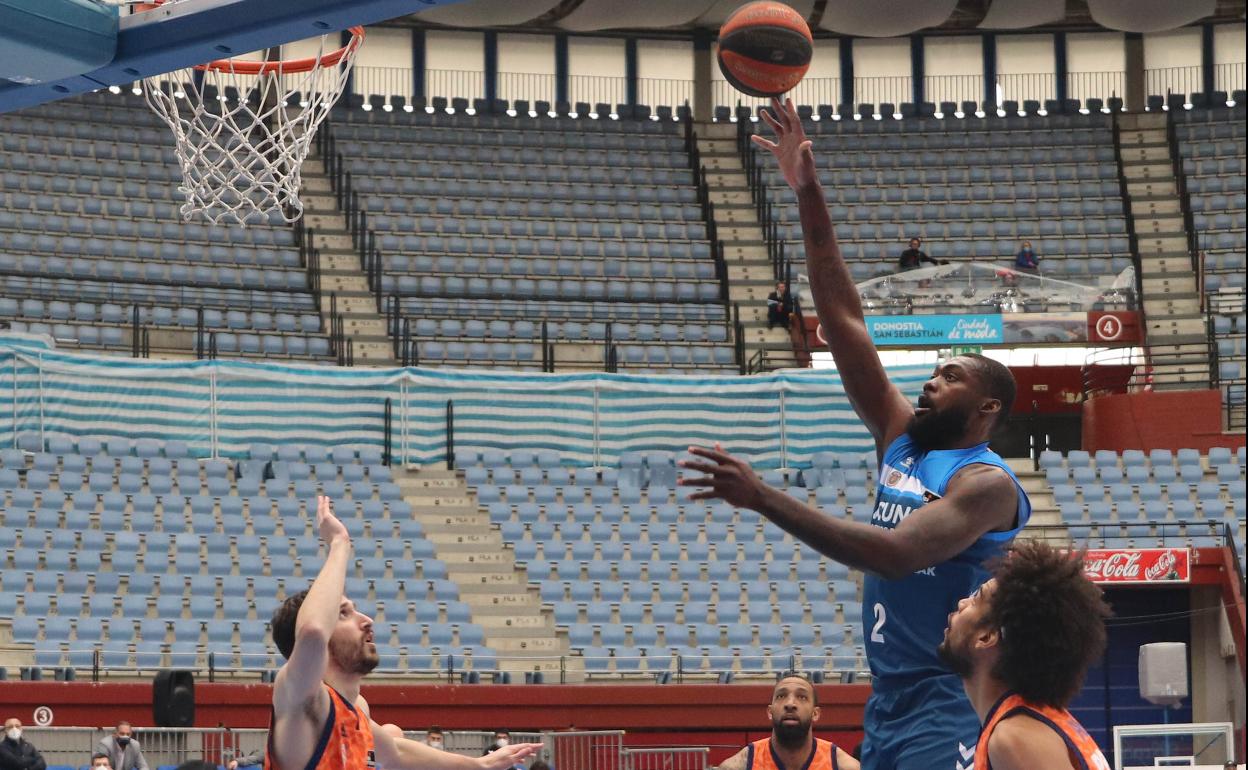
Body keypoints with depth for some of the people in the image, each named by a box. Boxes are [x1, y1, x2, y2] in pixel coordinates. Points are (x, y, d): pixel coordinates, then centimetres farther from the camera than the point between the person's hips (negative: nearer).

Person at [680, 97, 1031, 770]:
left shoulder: (987, 483, -10)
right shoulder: (901, 440, 12)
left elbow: (896, 554, -27)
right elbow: (842, 318, 9)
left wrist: (764, 499, -31)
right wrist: (808, 197, 4)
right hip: (886, 708, 8)